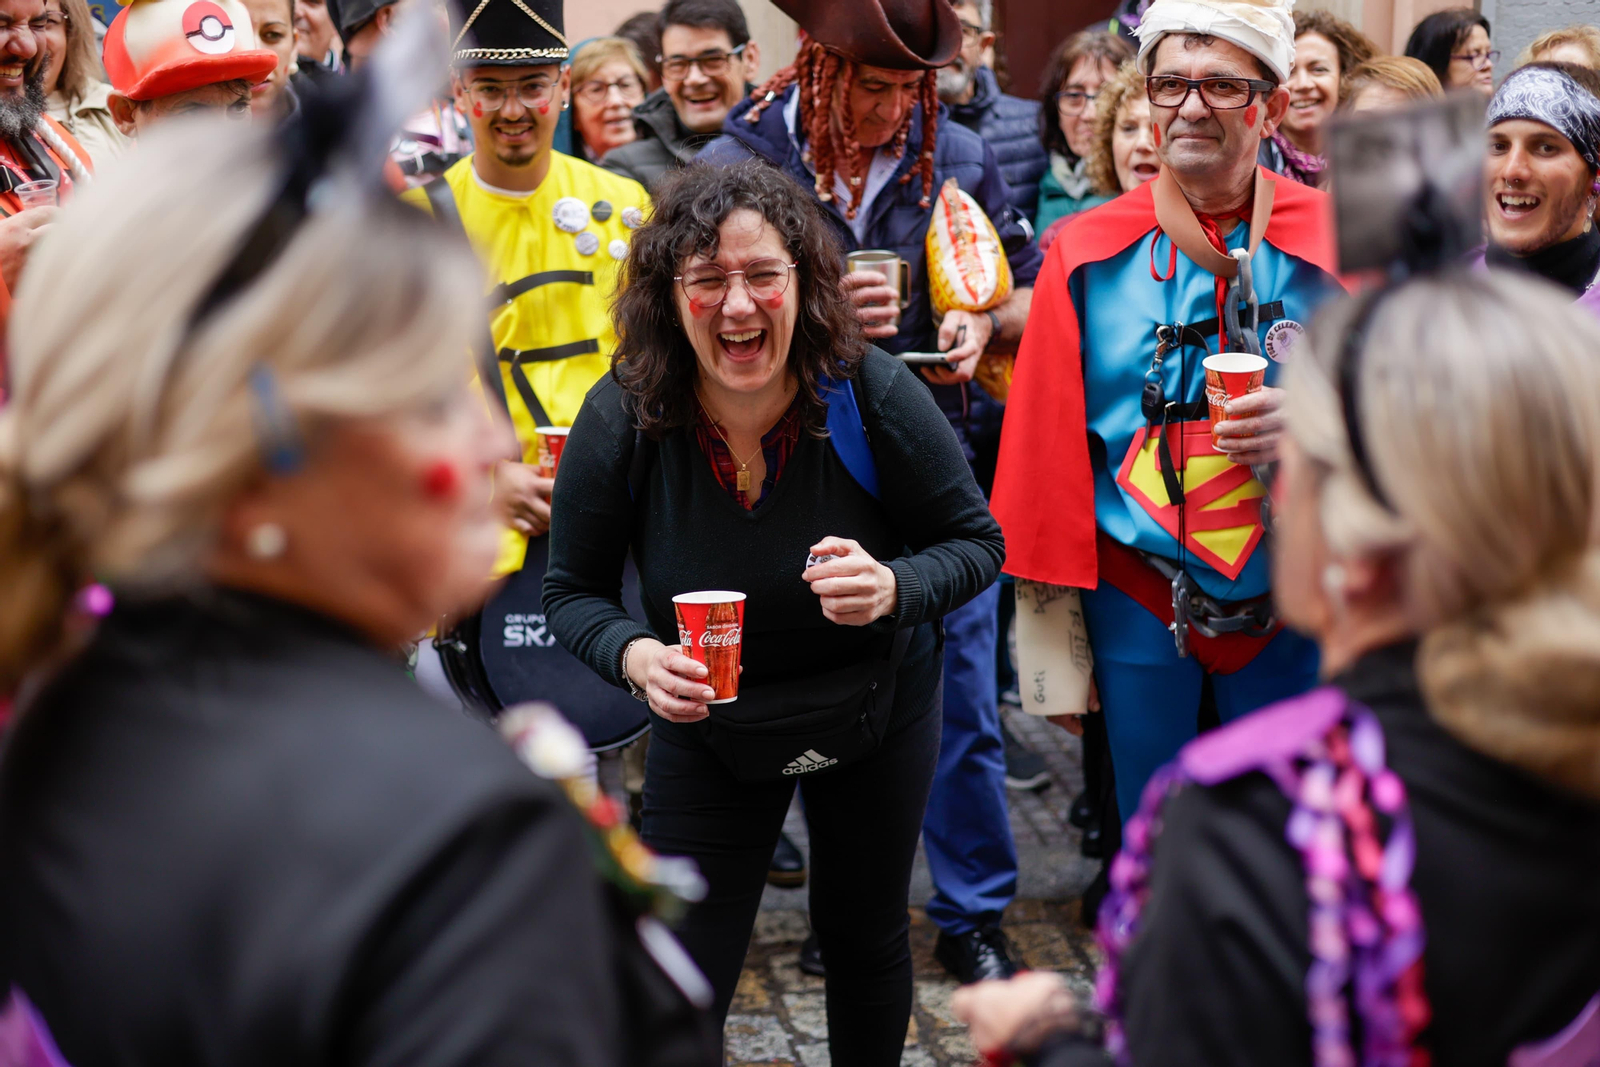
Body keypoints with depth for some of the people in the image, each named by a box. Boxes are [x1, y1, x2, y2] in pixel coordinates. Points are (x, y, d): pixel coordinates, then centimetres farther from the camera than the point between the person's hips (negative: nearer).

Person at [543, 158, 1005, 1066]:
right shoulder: (621, 421, -23)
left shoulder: (874, 395, -26)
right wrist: (636, 656, -34)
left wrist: (895, 588, -36)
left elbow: (978, 542, -14)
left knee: (866, 941, 20)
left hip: (875, 702, 0)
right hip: (706, 720, 0)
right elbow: (574, 591, -12)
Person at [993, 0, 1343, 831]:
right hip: (1138, 597, 0)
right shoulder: (1088, 254, -1)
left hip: (1288, 600, 0)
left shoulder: (1335, 244, -1)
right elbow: (1045, 445, 2)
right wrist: (1048, 634, 1)